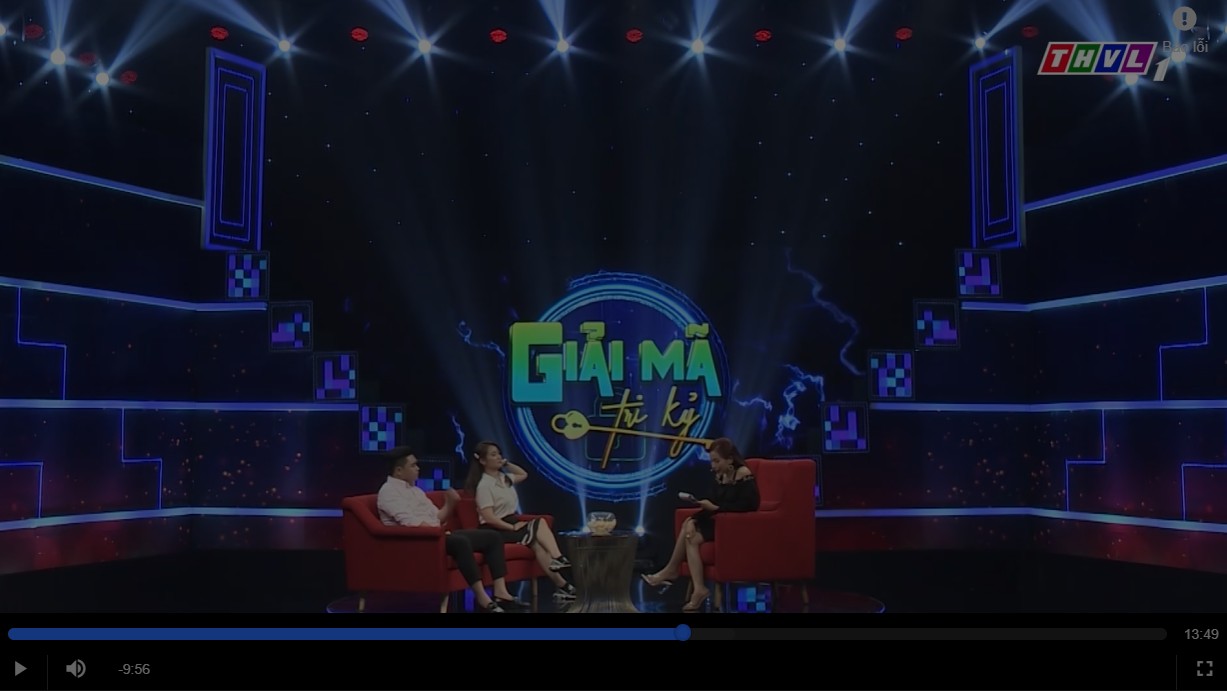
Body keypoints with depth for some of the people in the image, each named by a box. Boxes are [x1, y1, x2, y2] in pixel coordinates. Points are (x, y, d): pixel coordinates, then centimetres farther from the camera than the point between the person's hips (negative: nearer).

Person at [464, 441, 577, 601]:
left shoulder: (504, 478, 13)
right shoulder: (484, 485, -12)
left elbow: (523, 474, 34)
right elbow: (488, 517, -20)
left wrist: (507, 464, 20)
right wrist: (512, 527, -22)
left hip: (511, 522, 7)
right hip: (495, 529, -7)